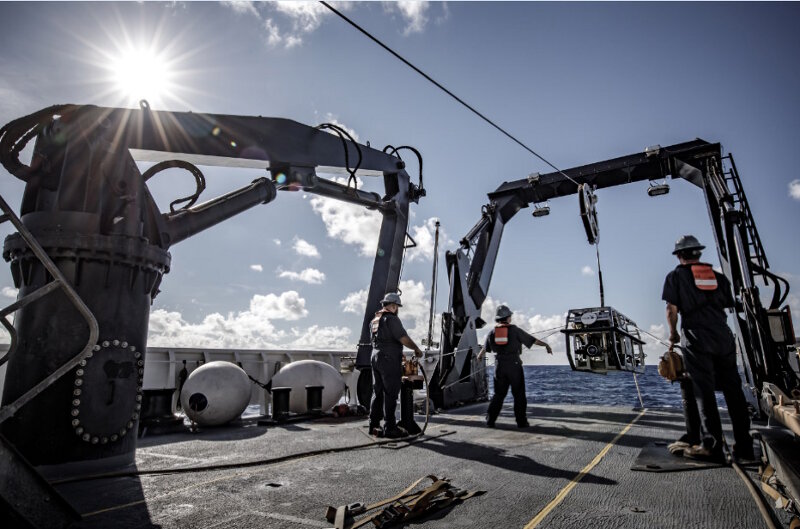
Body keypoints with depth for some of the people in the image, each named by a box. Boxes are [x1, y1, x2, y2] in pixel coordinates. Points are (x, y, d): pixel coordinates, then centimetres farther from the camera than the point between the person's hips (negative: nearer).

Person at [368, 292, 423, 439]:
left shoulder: (374, 320, 15)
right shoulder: (391, 318, -13)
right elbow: (404, 338, -18)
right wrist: (417, 349, -3)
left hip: (375, 358, 9)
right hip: (389, 361, -9)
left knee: (377, 393, 13)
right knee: (390, 395, -2)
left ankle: (374, 426, 18)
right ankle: (390, 428, 2)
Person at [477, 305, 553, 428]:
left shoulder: (492, 332, 6)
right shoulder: (514, 330, -4)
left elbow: (485, 348, 20)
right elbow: (532, 340, 2)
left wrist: (479, 356, 40)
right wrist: (546, 345, 15)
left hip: (499, 366, 4)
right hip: (514, 365, -3)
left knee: (499, 394, 12)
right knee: (519, 394, 8)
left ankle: (490, 420, 8)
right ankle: (521, 421, 10)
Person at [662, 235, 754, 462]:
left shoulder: (675, 276, 2)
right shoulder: (717, 275, 17)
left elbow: (672, 309, -5)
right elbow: (727, 305, 13)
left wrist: (673, 334, 8)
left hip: (697, 338, -5)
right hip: (723, 336, 5)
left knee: (704, 391, -3)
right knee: (733, 390, 10)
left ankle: (713, 445, -2)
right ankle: (744, 445, 14)